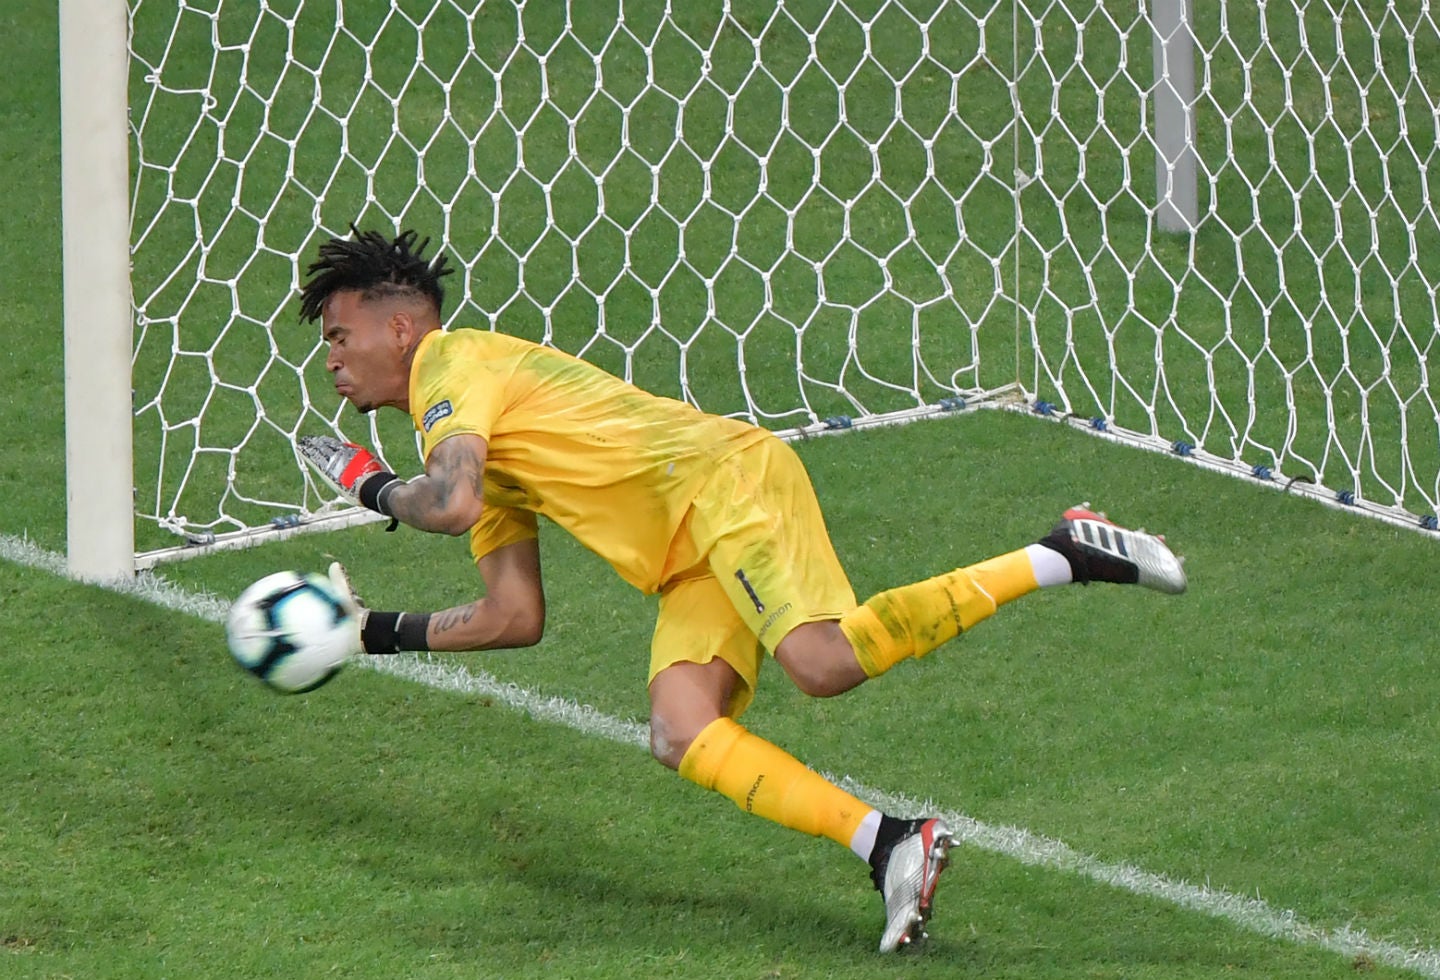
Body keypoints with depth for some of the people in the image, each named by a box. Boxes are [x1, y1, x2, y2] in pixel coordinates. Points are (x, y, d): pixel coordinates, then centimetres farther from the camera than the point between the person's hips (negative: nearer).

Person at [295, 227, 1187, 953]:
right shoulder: (487, 456, 29)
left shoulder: (456, 362, 1)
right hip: (693, 562, 9)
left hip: (722, 479, -9)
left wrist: (373, 487, 4)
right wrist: (379, 634, 31)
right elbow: (516, 618, 30)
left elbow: (451, 504, -17)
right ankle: (893, 846, -21)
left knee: (825, 660, -30)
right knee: (681, 737, -12)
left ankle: (1062, 557, -21)